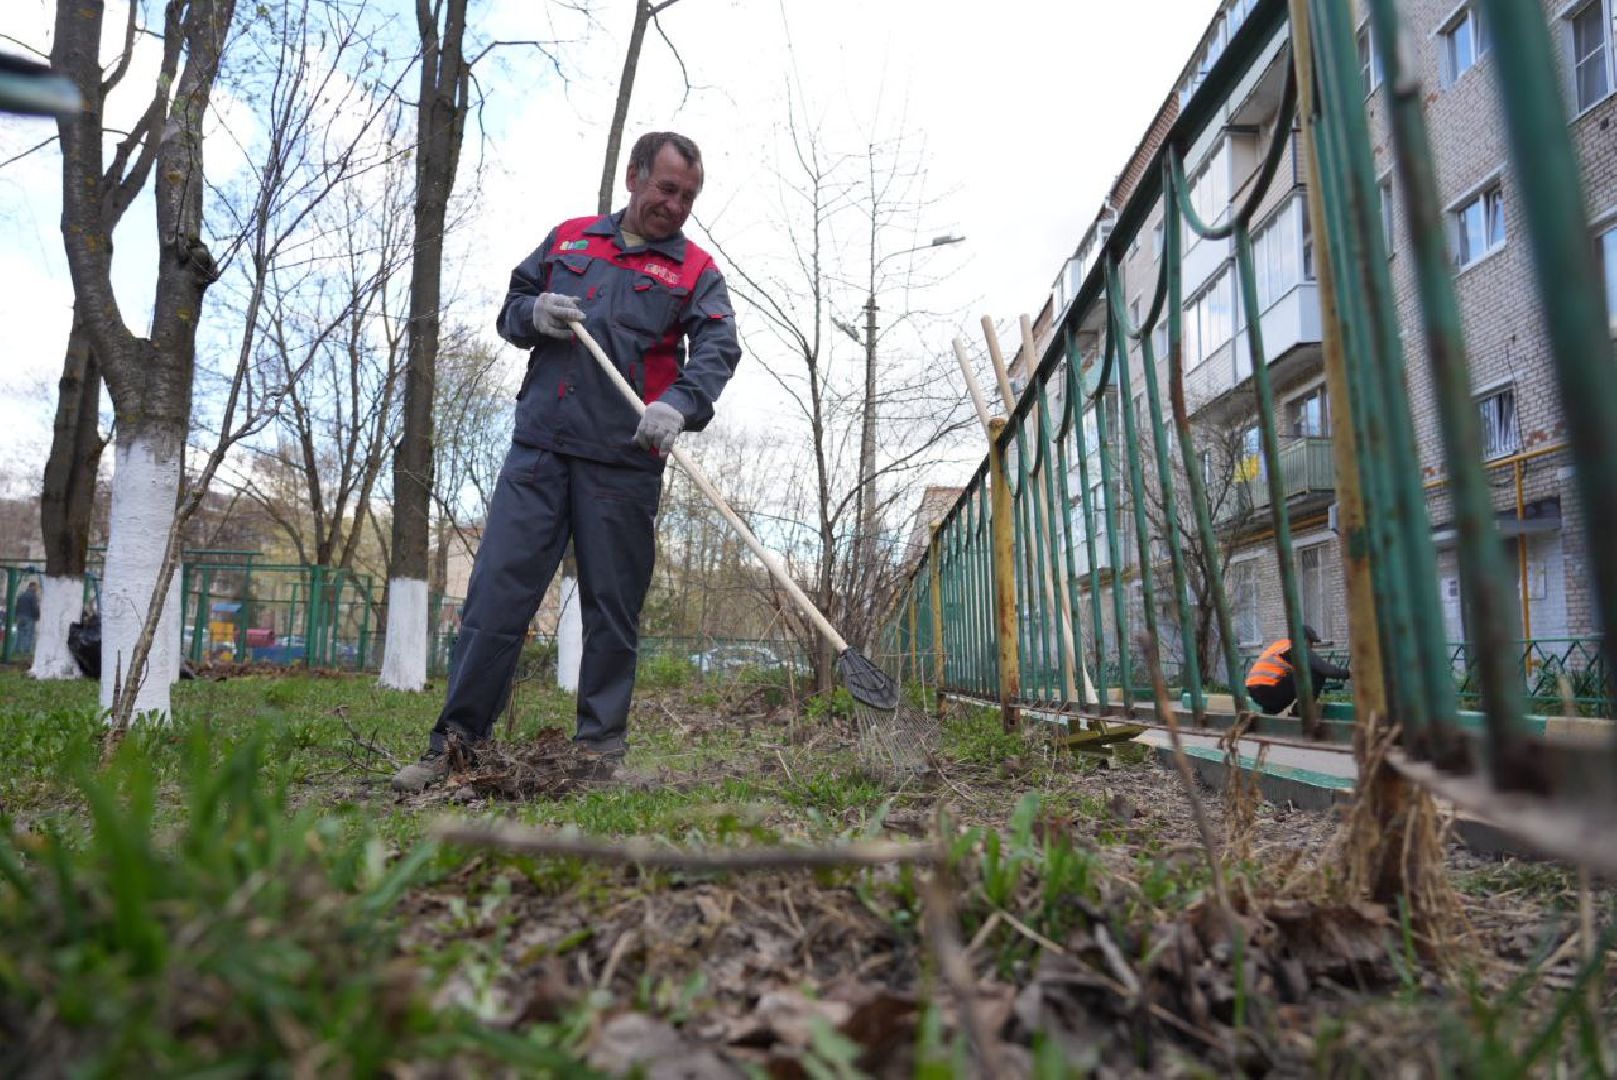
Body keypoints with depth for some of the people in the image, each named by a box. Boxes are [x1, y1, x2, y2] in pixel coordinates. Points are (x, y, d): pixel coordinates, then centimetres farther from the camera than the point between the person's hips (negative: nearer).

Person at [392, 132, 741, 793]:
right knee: (497, 589, -2)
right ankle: (454, 741, 7)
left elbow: (718, 349, -6)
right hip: (539, 444, 2)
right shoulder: (568, 238, 19)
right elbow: (509, 310, 24)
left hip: (624, 463, -2)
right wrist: (534, 312, -1)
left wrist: (679, 404, -26)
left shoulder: (696, 271, 10)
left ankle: (601, 751, 14)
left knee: (613, 608, 3)